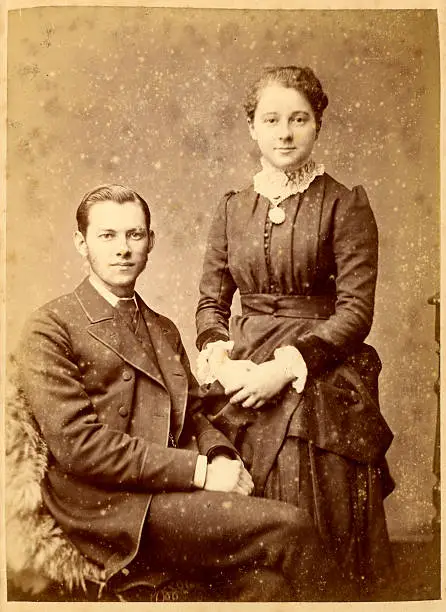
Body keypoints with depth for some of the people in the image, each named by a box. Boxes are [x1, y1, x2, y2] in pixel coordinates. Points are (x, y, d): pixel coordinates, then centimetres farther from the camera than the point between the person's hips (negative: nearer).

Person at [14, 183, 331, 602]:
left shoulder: (164, 331, 19)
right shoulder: (50, 329, -3)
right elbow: (79, 444, -13)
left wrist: (222, 457, -4)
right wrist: (199, 470, -16)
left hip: (171, 495, 6)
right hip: (112, 511, -5)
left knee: (266, 578, -21)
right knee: (291, 530, -18)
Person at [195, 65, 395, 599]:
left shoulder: (345, 205, -2)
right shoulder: (232, 209, 10)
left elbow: (356, 309, -9)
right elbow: (210, 301, 11)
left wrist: (285, 365, -18)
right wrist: (218, 356, -9)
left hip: (322, 386, -3)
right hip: (243, 383, 3)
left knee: (317, 545, -1)